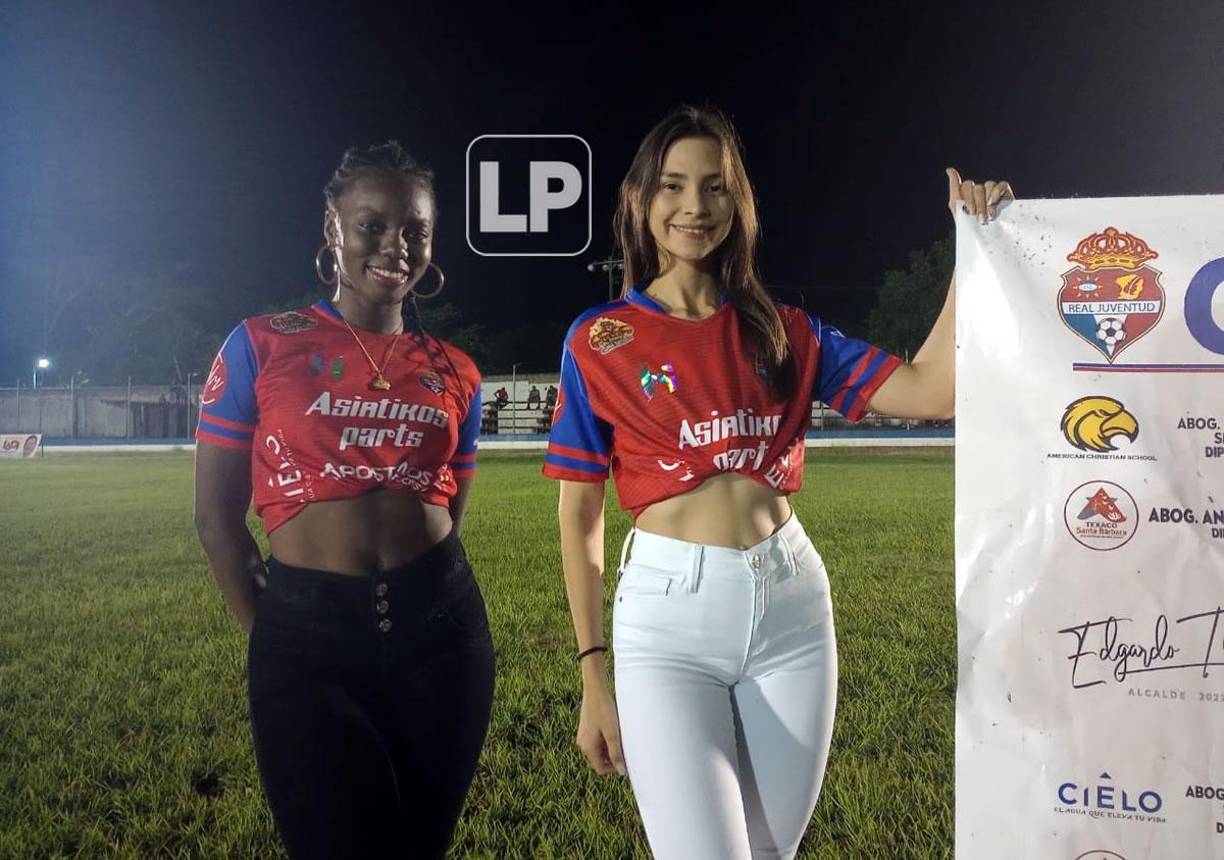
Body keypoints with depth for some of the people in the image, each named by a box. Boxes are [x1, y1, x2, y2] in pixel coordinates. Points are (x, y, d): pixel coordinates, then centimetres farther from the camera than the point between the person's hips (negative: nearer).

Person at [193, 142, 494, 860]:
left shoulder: (456, 375, 7)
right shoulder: (262, 346, -2)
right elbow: (217, 515, 0)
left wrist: (424, 605, 10)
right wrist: (272, 631, 1)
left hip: (442, 628, 3)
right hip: (307, 636, -3)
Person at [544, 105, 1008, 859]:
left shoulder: (784, 331, 8)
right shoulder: (600, 341, 0)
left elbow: (932, 391, -2)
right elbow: (579, 516, 1)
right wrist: (594, 676, -2)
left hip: (792, 604, 4)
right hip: (668, 611, -3)